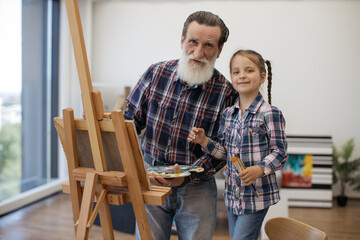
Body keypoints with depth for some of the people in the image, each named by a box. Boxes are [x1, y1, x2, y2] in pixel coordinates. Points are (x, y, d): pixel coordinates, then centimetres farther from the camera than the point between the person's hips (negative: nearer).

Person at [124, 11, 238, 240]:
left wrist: (186, 176, -21)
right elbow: (131, 118, 7)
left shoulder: (227, 92, -11)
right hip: (151, 178, 2)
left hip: (197, 186, -1)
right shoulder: (156, 73, -3)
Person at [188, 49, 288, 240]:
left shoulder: (270, 113, -12)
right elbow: (225, 152, 10)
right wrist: (204, 141, -5)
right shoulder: (228, 114, 6)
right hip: (232, 194, 6)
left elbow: (280, 153, -12)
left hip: (257, 194, -6)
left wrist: (259, 169, -27)